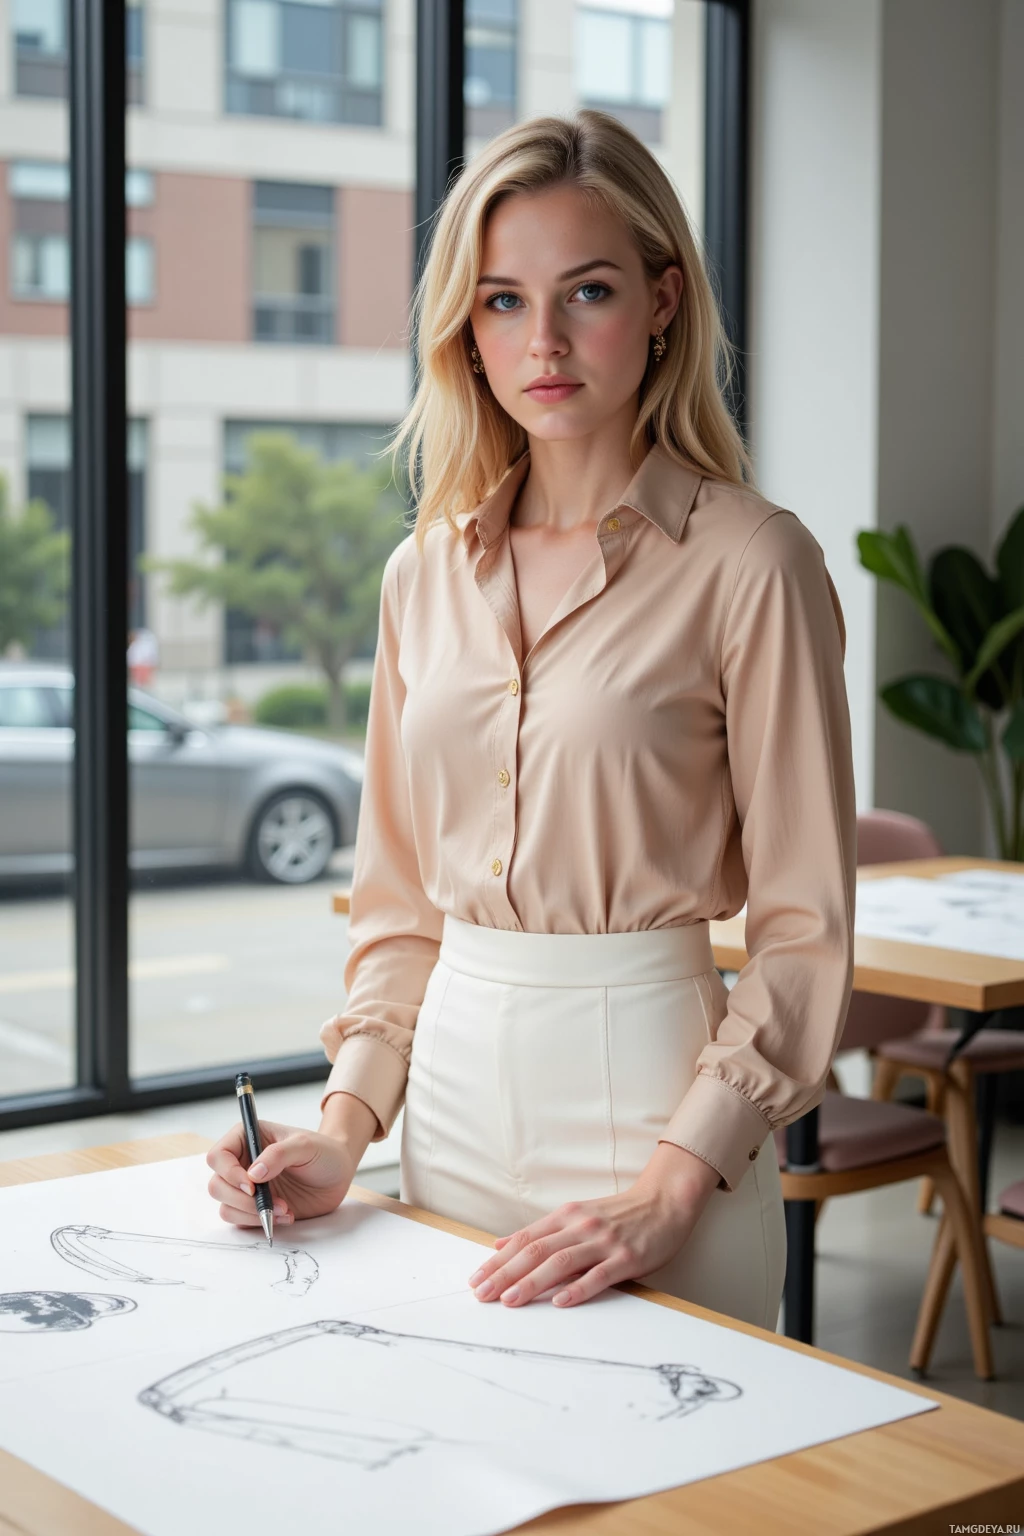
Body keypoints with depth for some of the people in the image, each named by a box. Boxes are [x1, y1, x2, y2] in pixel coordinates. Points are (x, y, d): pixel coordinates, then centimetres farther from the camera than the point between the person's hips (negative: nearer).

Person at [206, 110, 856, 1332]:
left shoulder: (747, 562, -9)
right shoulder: (426, 571, 7)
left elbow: (804, 931, -9)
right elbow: (399, 897, 12)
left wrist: (669, 1192, -17)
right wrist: (347, 1124, 0)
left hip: (648, 1081, -4)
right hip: (454, 1080, 5)